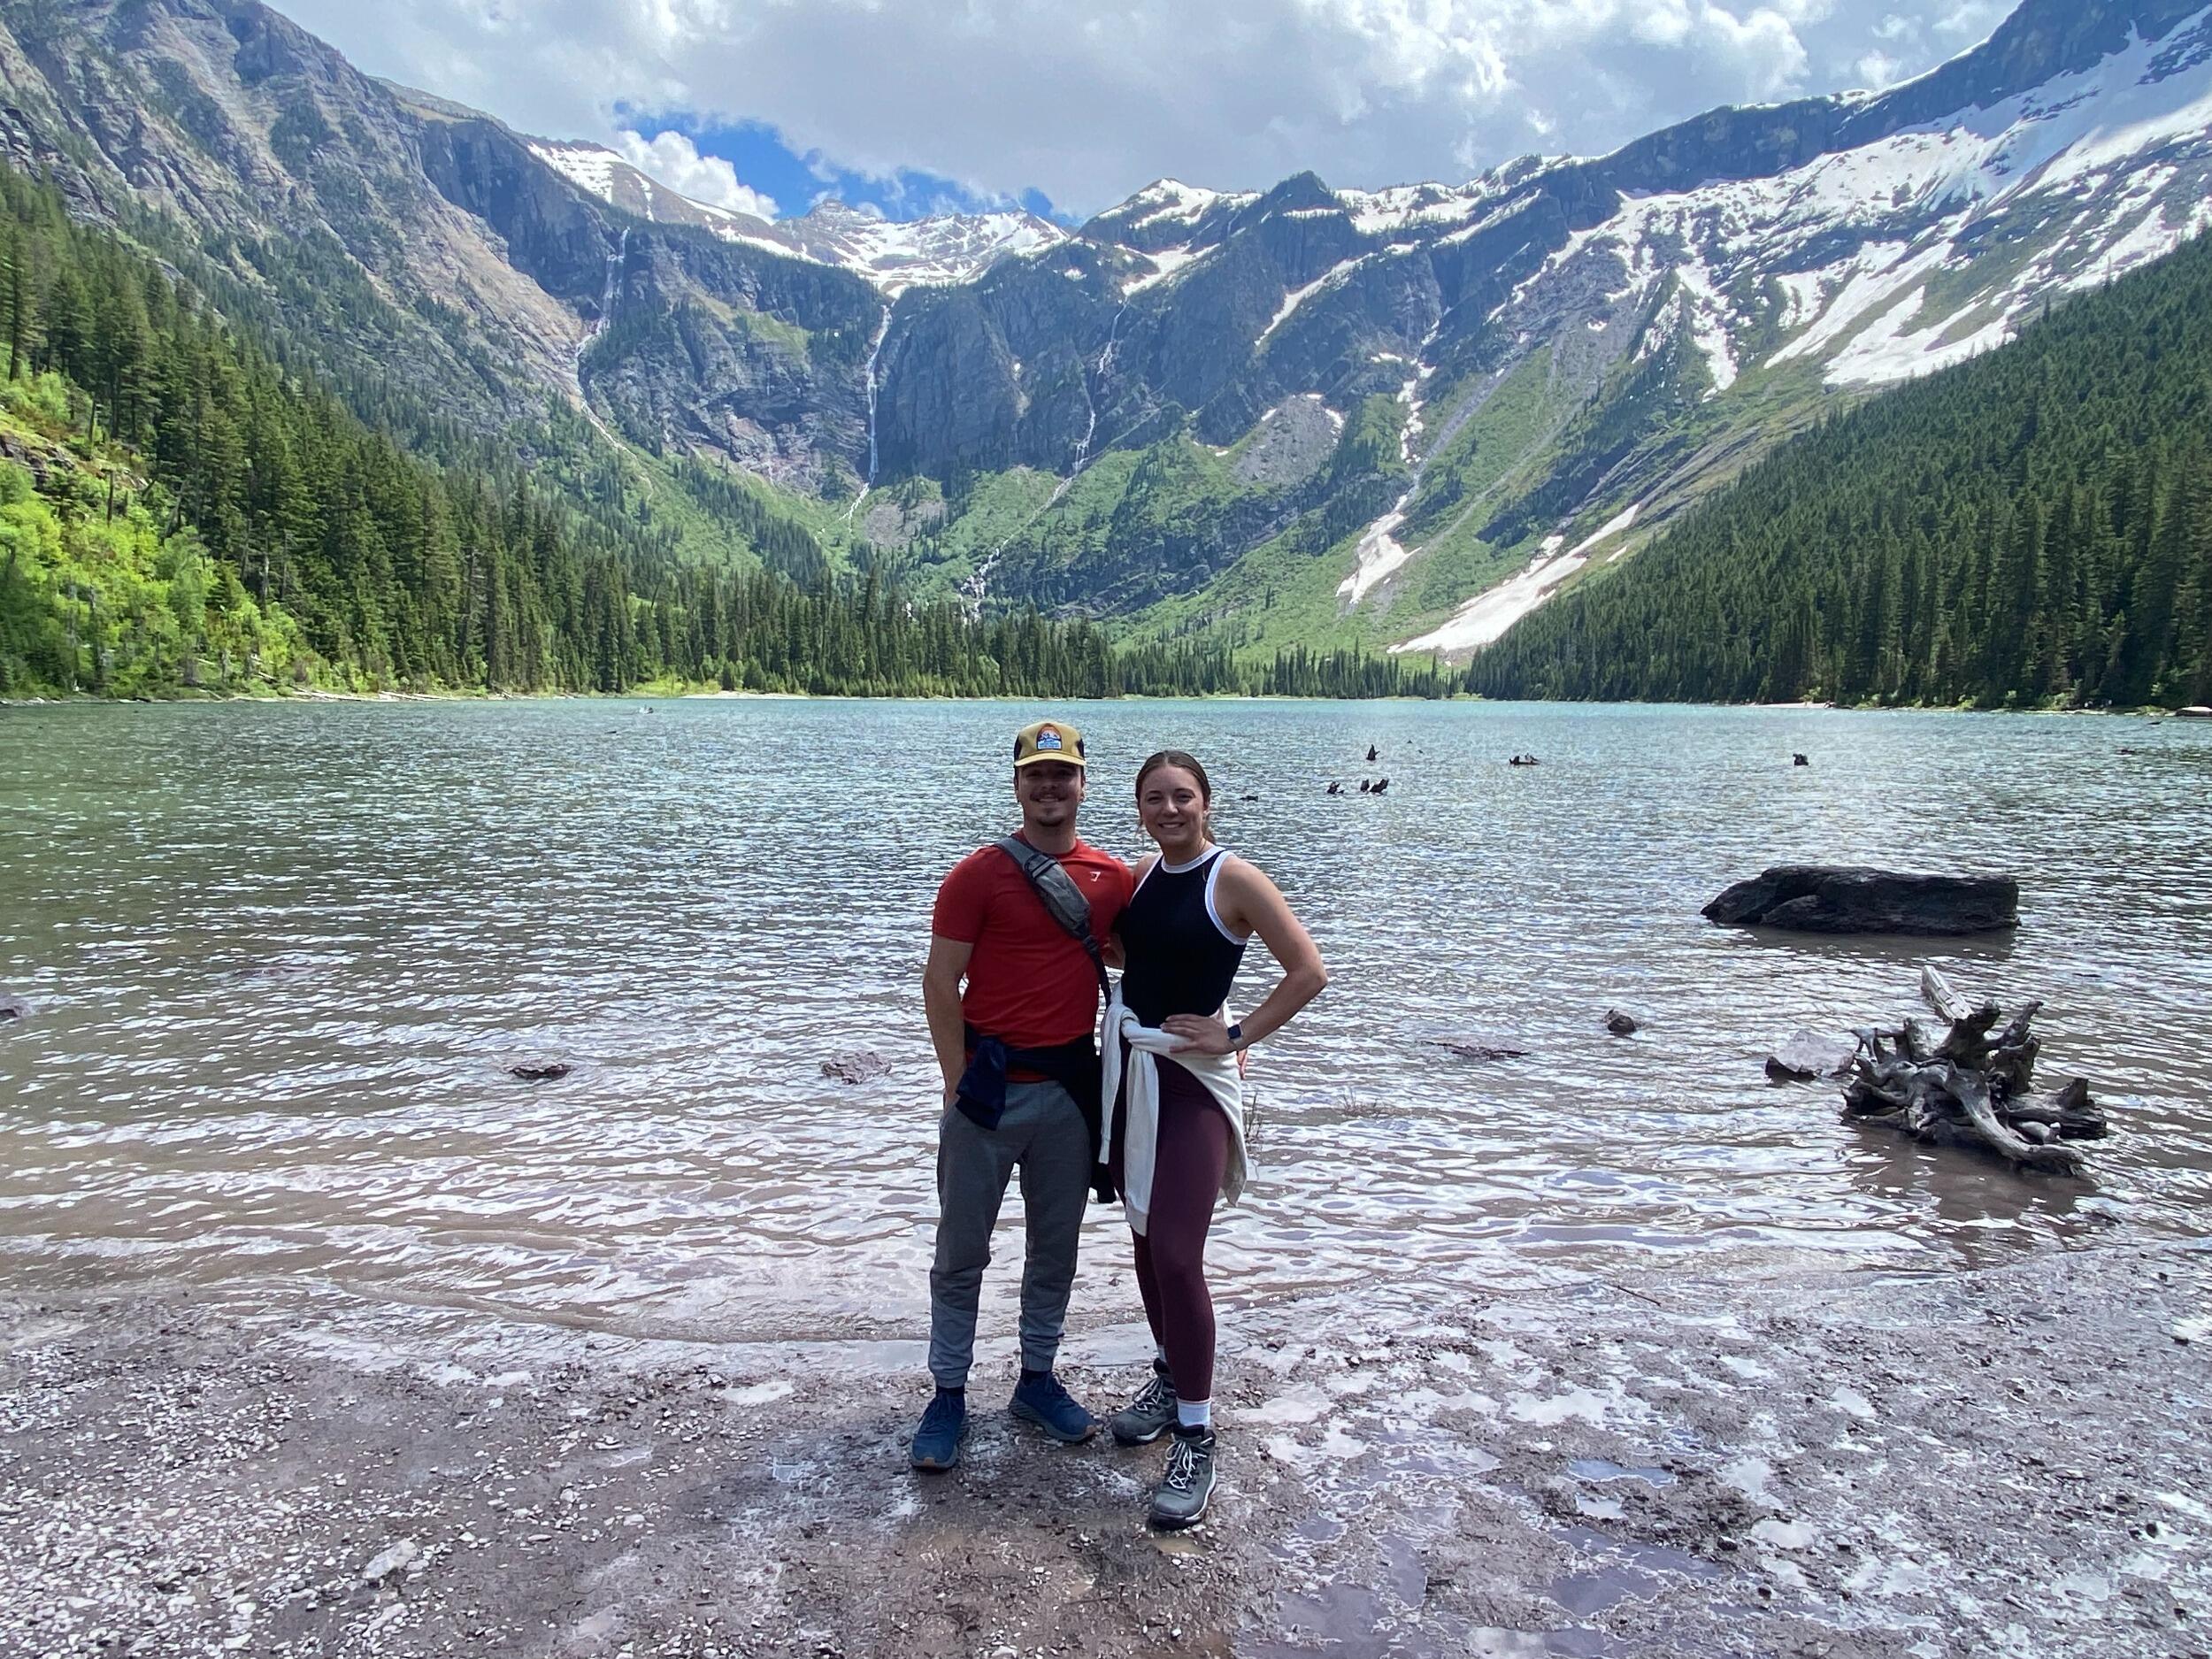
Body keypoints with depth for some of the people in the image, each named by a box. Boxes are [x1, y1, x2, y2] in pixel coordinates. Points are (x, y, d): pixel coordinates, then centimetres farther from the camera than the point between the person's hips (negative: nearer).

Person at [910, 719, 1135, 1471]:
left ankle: (1037, 1380, 31)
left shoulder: (1114, 878, 4)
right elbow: (941, 980, -7)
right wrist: (959, 1081, -11)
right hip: (990, 1088, -3)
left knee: (1056, 1245, 15)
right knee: (962, 1251, 7)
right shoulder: (978, 874, -7)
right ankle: (948, 1396, 20)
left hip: (1070, 1090, 4)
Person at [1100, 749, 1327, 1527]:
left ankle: (1195, 1438, 1)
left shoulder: (1233, 880, -12)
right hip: (1127, 1067, 7)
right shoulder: (1143, 875, 6)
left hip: (1194, 1077, -7)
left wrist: (1236, 1035, -15)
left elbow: (1309, 971, -14)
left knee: (1176, 1253, -11)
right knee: (1145, 1238, 16)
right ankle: (1170, 1377, 36)